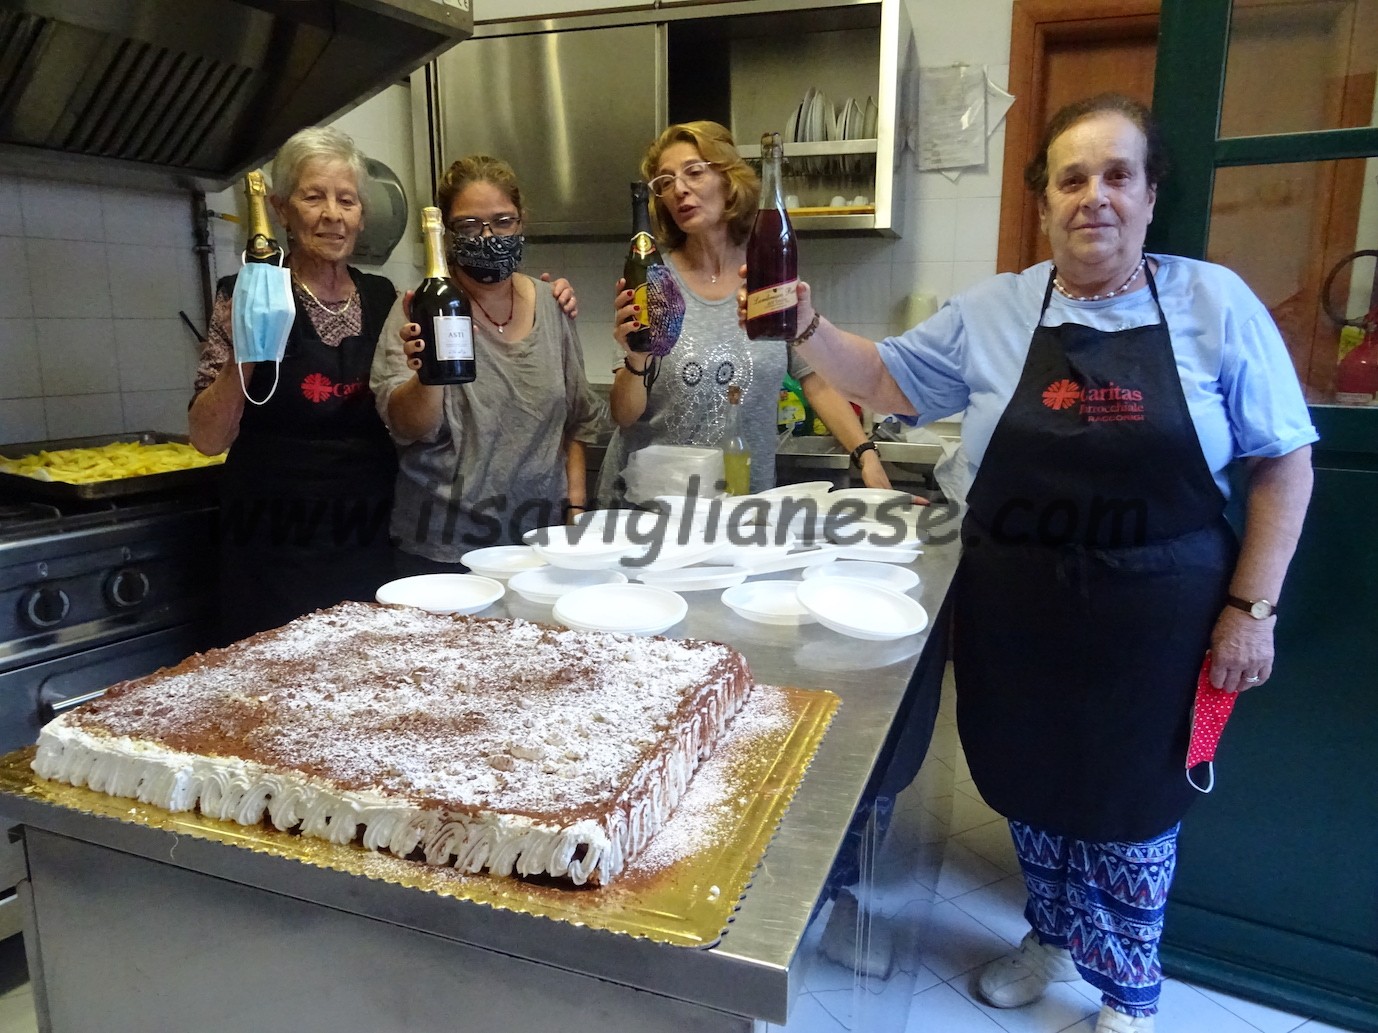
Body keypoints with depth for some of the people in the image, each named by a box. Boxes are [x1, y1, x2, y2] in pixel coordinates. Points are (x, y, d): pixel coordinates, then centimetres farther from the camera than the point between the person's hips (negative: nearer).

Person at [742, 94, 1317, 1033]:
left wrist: (1252, 606, -7)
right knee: (1033, 789, 18)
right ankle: (1054, 937, 48)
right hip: (1015, 619, 2)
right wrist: (806, 329, -10)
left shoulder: (1215, 304, -5)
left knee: (1133, 807, 13)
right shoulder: (992, 313, 0)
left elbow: (1283, 464, -2)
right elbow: (886, 381, 7)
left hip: (1156, 621, -2)